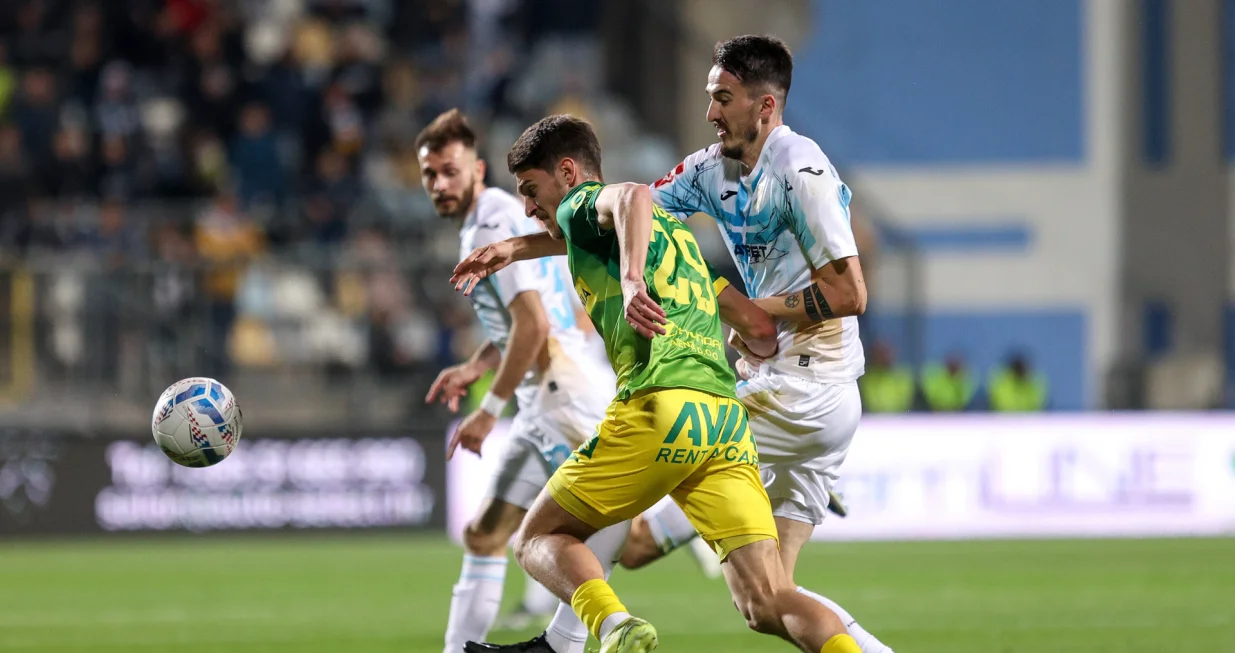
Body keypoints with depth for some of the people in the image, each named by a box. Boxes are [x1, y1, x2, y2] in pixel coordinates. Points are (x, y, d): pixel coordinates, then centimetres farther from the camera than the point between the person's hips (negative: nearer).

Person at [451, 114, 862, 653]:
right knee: (767, 604, 0)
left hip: (659, 407, -6)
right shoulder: (674, 231, 31)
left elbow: (632, 197, -16)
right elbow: (761, 332, 29)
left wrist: (631, 280, -30)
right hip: (728, 418, 6)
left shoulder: (583, 203, 11)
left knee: (538, 540, 10)